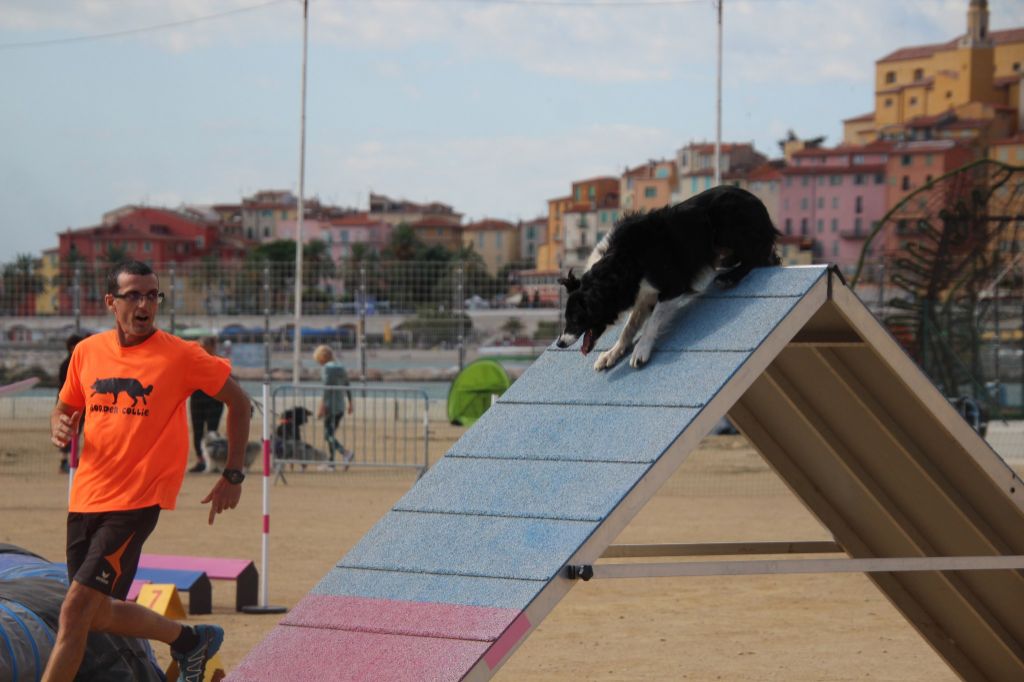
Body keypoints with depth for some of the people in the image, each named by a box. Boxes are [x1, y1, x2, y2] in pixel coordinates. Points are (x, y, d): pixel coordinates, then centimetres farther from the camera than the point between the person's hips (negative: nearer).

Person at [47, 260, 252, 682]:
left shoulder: (181, 356, -6)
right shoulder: (87, 352, 6)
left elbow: (238, 402, 4)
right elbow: (65, 409, 20)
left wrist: (233, 476, 2)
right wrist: (59, 428, -5)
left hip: (136, 503, -6)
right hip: (86, 499, 6)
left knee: (77, 607, -14)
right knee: (98, 614, 11)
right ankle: (189, 640, 35)